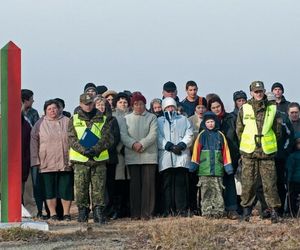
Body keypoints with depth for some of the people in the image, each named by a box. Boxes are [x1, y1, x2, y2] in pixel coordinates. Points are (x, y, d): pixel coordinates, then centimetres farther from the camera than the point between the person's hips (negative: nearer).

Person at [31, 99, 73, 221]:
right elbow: (34, 143, 5)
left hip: (65, 164, 1)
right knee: (49, 190, 2)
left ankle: (66, 213, 10)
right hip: (47, 164, 0)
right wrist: (36, 161, -2)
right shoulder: (40, 124, 6)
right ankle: (52, 213, 10)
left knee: (66, 189, 1)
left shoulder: (67, 122, 8)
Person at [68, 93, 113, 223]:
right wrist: (84, 151, -16)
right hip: (80, 160, 0)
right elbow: (72, 139, -1)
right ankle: (82, 215, 9)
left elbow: (108, 138, -1)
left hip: (99, 159, 0)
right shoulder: (74, 120, 10)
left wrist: (95, 149, -16)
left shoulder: (102, 120, 10)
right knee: (81, 189, 0)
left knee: (99, 189, -2)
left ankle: (99, 215, 2)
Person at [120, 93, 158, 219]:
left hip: (149, 155, -1)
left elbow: (153, 134, -4)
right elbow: (123, 135, 1)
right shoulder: (126, 119, 12)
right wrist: (133, 144, -15)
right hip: (132, 156, 1)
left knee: (148, 184, -4)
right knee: (134, 184, 2)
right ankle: (135, 213, 5)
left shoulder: (152, 117, 8)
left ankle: (147, 212, -1)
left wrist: (142, 144, -16)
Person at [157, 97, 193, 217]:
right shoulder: (159, 121, 18)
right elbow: (158, 138, 3)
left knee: (181, 183, -6)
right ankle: (168, 210, -5)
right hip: (166, 157, 0)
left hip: (182, 156, 0)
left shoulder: (183, 119, 21)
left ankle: (182, 209, -6)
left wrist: (181, 145, -8)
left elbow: (189, 135, 9)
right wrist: (170, 146, -10)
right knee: (167, 184, -5)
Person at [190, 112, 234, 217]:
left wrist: (228, 166, 7)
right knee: (206, 191, 0)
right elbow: (196, 150, 6)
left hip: (217, 168, 1)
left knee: (218, 191, -1)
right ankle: (207, 211, 2)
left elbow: (225, 151, 11)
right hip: (204, 169, -1)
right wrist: (194, 165, 0)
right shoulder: (202, 135, 6)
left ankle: (218, 211, -1)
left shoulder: (220, 135, 9)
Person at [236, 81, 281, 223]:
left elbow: (277, 130, 11)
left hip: (267, 152, 0)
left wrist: (270, 145, 10)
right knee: (248, 183, 2)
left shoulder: (271, 109, 5)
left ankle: (273, 210, 1)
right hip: (249, 153, 0)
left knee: (269, 183, -2)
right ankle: (246, 209, 13)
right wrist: (246, 145, 10)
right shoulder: (244, 109, 4)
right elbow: (239, 130, 10)